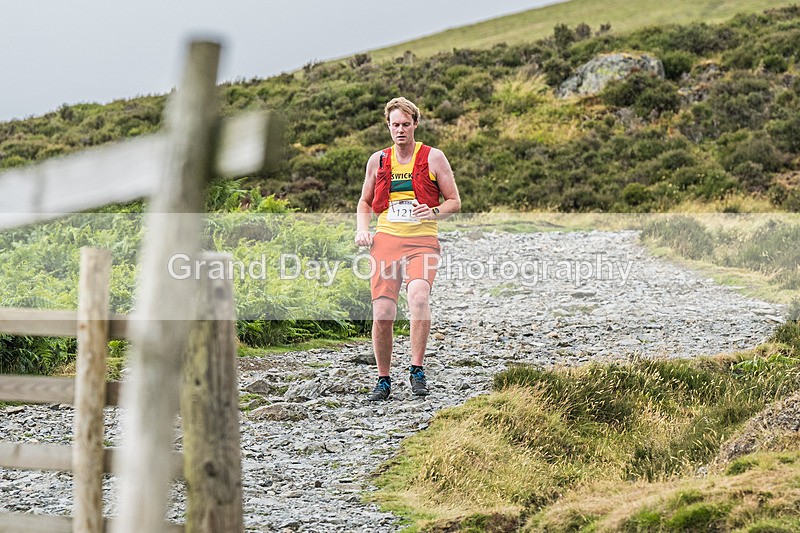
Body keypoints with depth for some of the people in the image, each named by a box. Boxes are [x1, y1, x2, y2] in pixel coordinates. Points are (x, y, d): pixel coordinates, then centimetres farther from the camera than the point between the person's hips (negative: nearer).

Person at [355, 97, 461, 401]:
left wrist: (433, 212, -13)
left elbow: (455, 202, 8)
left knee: (418, 296, -31)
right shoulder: (378, 161, 13)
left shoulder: (433, 158, 5)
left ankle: (417, 370, -20)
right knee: (382, 315, -6)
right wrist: (362, 229, 6)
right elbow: (365, 202, 26)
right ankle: (383, 380, 12)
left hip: (422, 242, -3)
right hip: (386, 240, 3)